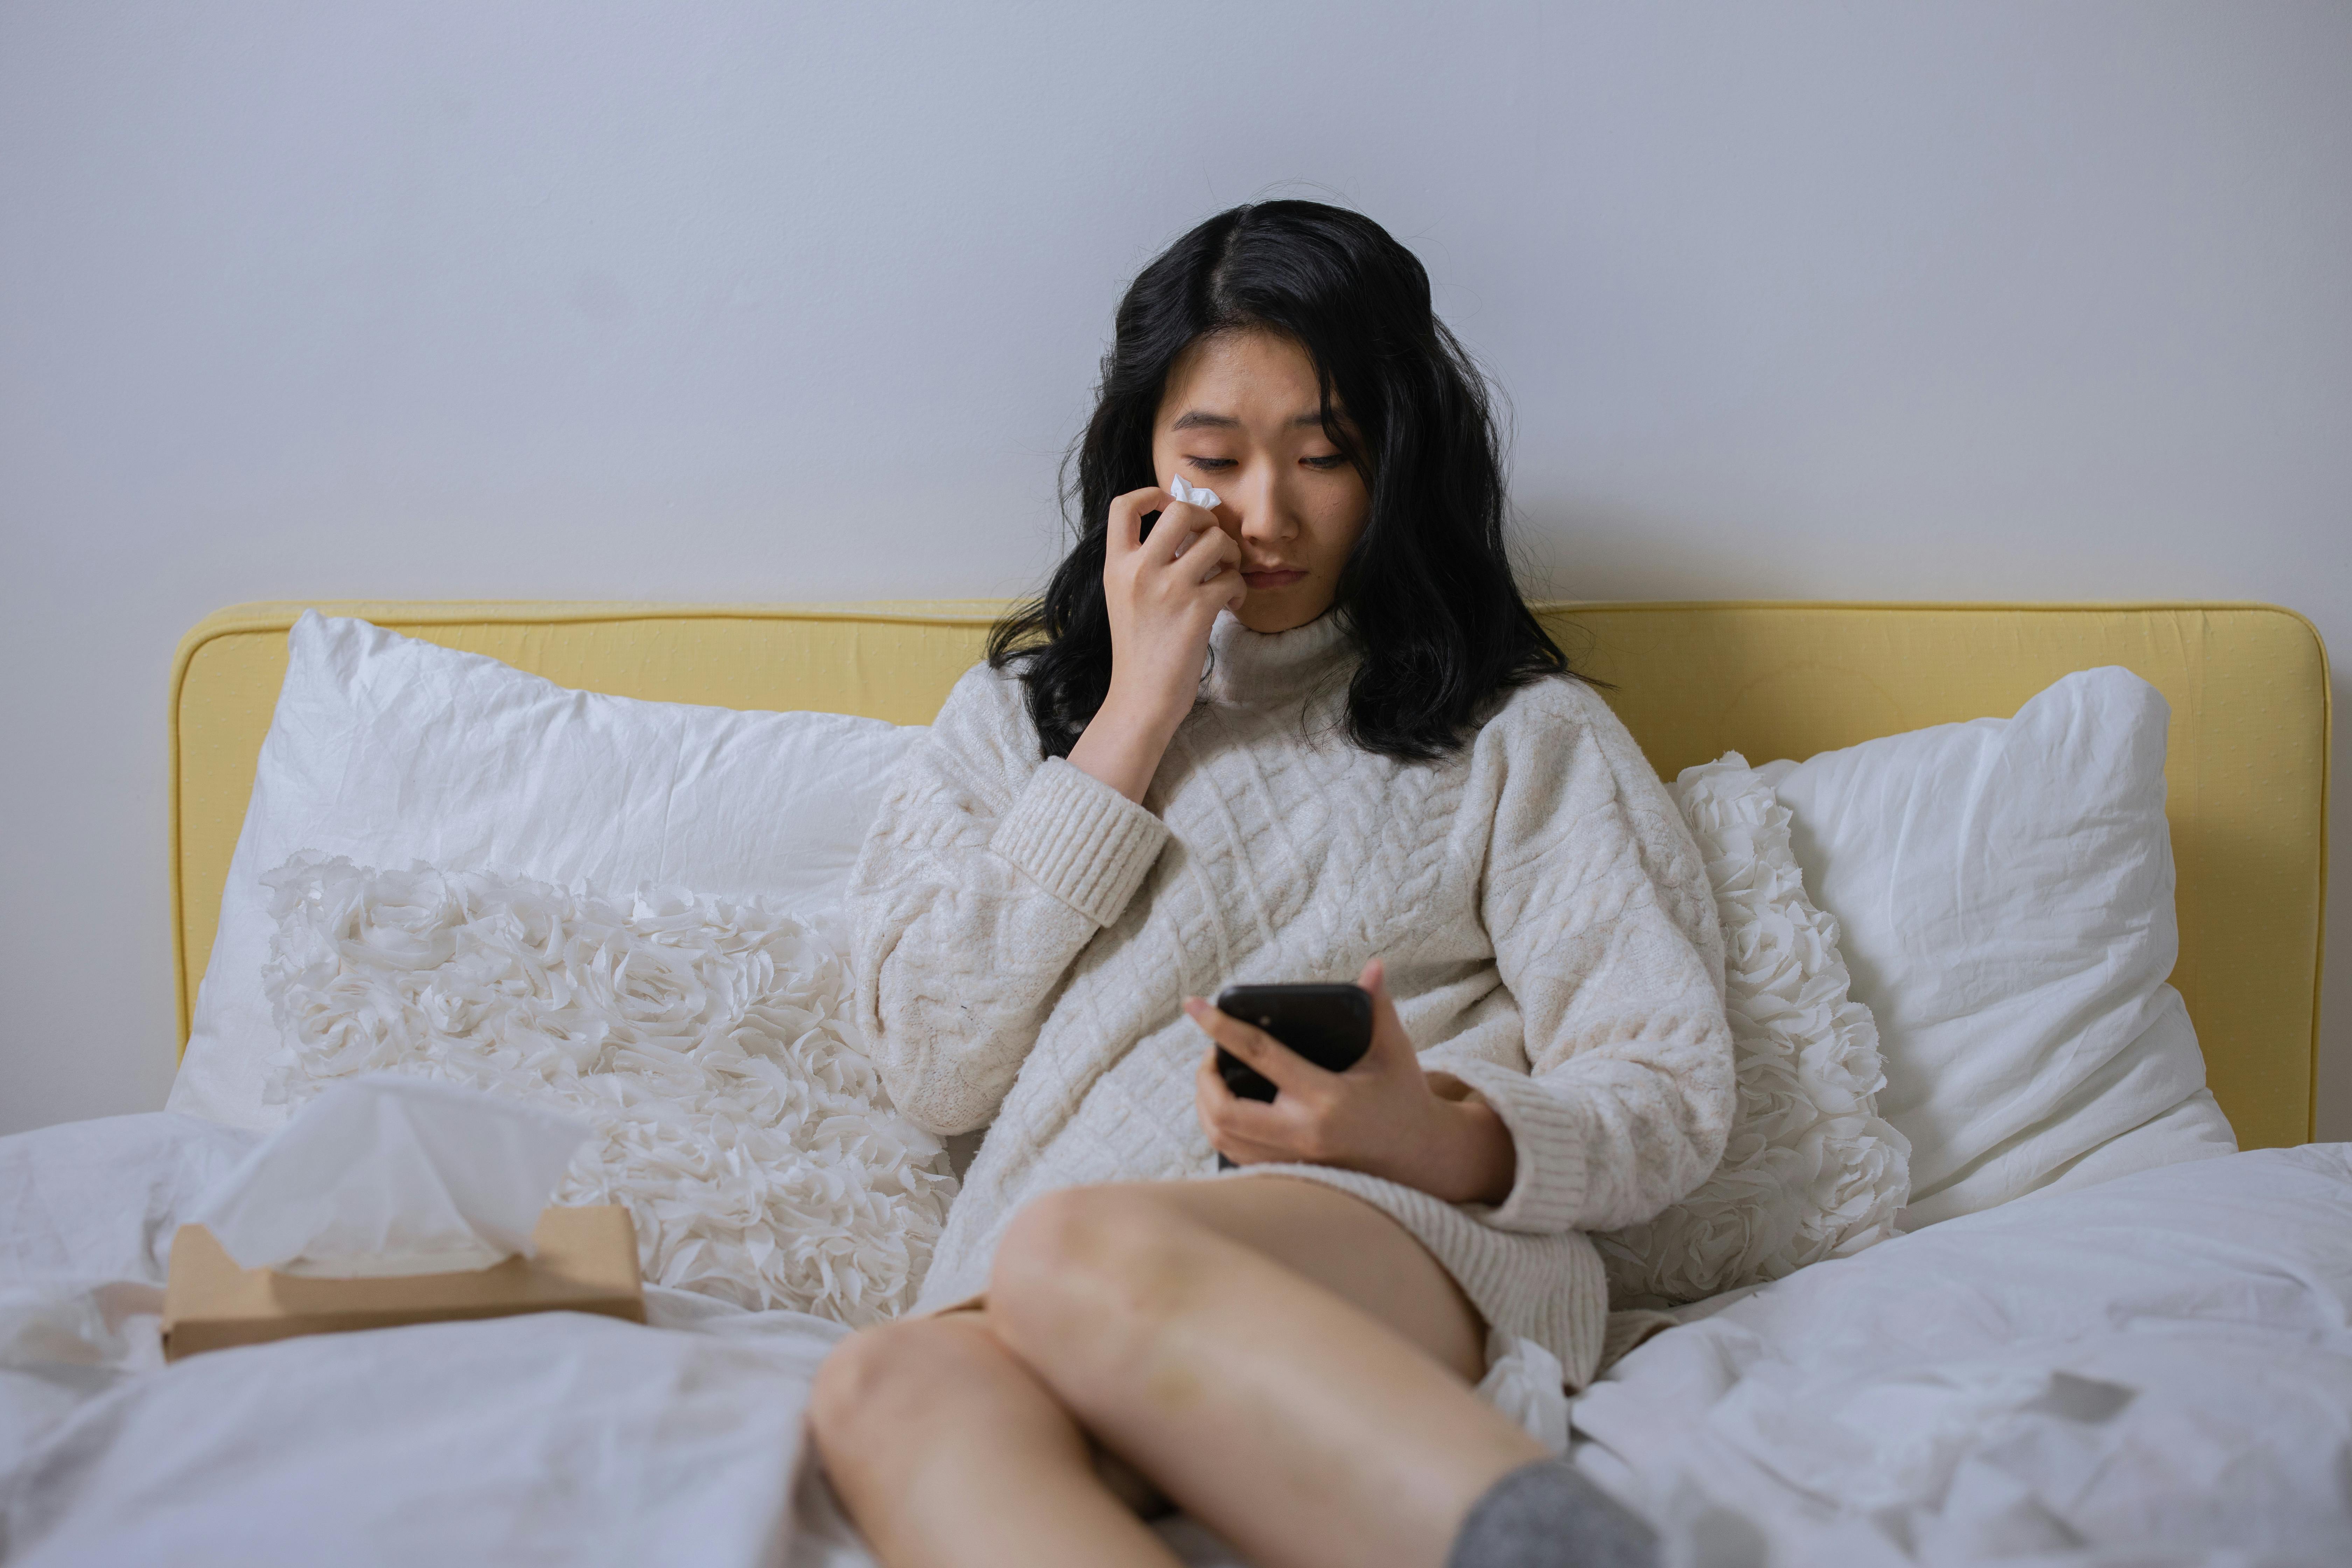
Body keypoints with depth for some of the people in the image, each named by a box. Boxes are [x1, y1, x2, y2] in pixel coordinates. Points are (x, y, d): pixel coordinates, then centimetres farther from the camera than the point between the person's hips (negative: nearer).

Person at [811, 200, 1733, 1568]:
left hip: (1420, 1249, -2)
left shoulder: (1517, 731, 19)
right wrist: (1137, 721, 9)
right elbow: (934, 1066, 11)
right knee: (891, 1392, -37)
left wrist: (1437, 1136, -16)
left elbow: (1668, 1097, 8)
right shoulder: (1023, 710, 26)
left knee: (1074, 1253, -37)